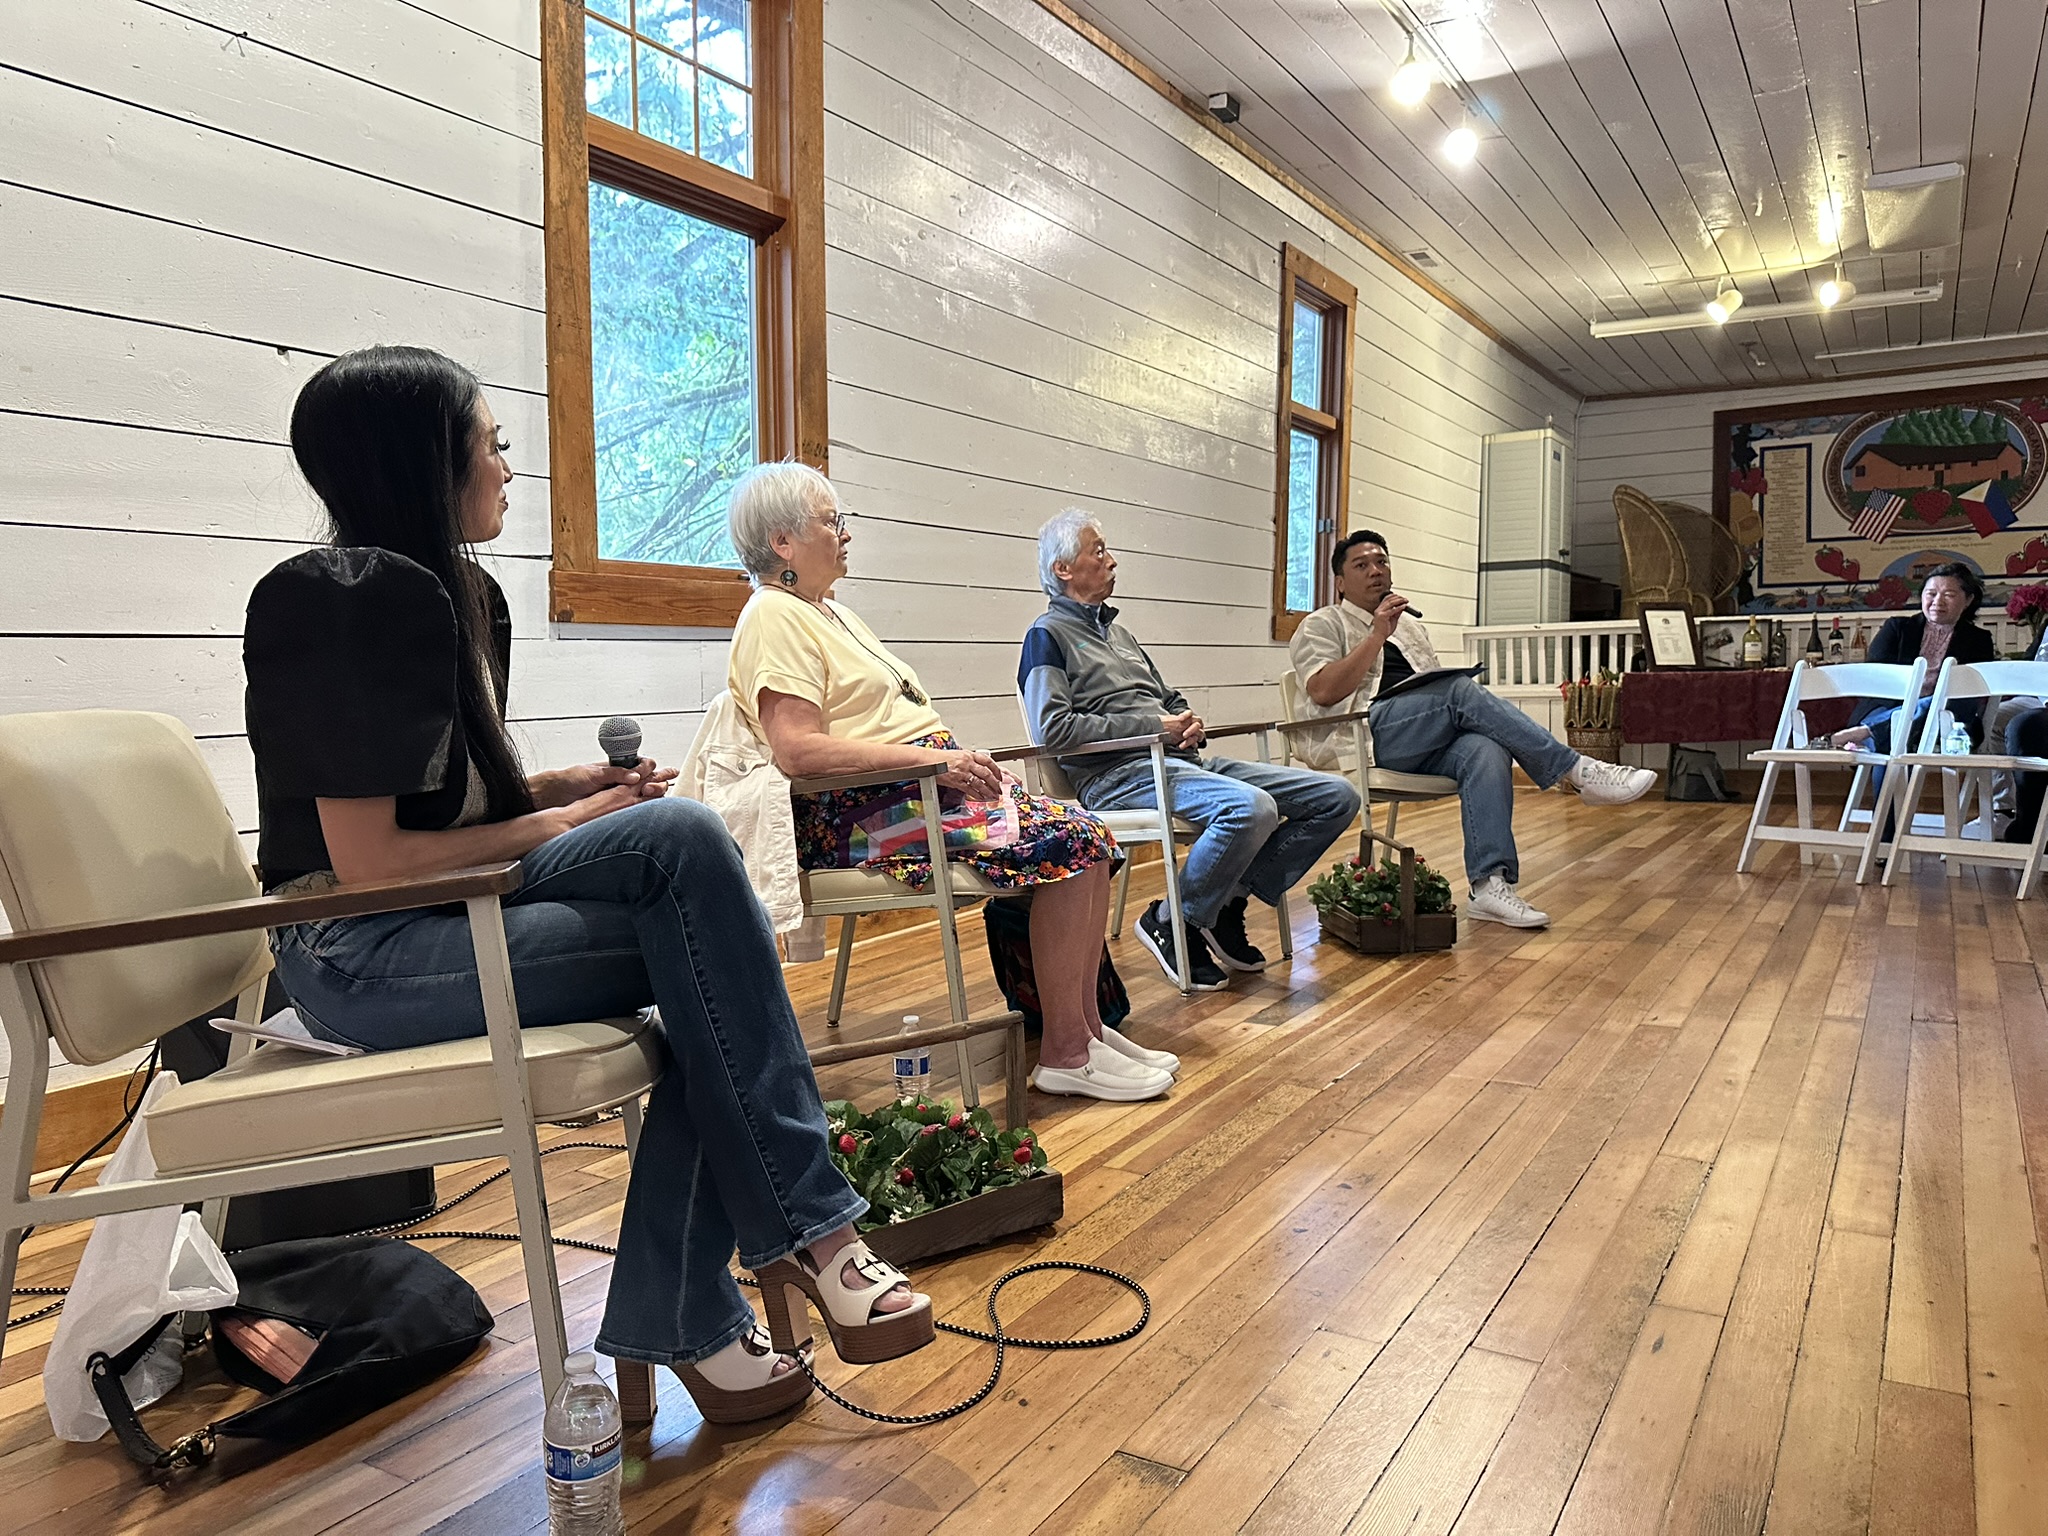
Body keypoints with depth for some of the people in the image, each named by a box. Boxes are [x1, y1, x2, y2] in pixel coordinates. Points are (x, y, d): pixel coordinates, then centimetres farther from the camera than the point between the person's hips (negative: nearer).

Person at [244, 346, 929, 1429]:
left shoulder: (457, 595, 14)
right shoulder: (351, 599, -15)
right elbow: (365, 860, -19)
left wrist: (571, 787, 1)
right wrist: (553, 826, -10)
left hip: (442, 920, 8)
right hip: (360, 955, -8)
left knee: (703, 967, -16)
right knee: (680, 839, -25)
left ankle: (683, 1317, -8)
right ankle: (802, 1228, -20)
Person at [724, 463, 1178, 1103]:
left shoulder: (831, 612, 24)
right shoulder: (774, 618, -8)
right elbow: (798, 750, -22)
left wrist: (965, 759, 7)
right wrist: (935, 758, -22)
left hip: (930, 783, 10)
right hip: (862, 813, -10)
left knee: (1090, 835, -4)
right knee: (1063, 843, -20)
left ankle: (1087, 1025, 1)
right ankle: (1065, 1052, -12)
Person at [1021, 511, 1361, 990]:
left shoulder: (1116, 630, 28)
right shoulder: (1049, 634, 1)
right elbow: (1053, 728, -14)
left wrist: (1190, 722, 6)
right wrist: (1154, 727, -12)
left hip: (1183, 760, 9)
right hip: (1120, 772, -9)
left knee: (1337, 797, -2)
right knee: (1250, 807, -35)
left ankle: (1228, 902, 1)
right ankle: (1168, 922, -13)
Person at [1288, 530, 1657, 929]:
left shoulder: (1410, 626, 32)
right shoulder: (1323, 625, 12)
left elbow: (1437, 691, 25)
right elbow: (1323, 691, -7)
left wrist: (1465, 709, 1)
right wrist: (1377, 636, -10)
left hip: (1427, 743, 6)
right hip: (1365, 734, -5)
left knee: (1486, 751, -29)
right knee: (1460, 691, -28)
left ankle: (1491, 884, -38)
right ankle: (1578, 772, -25)